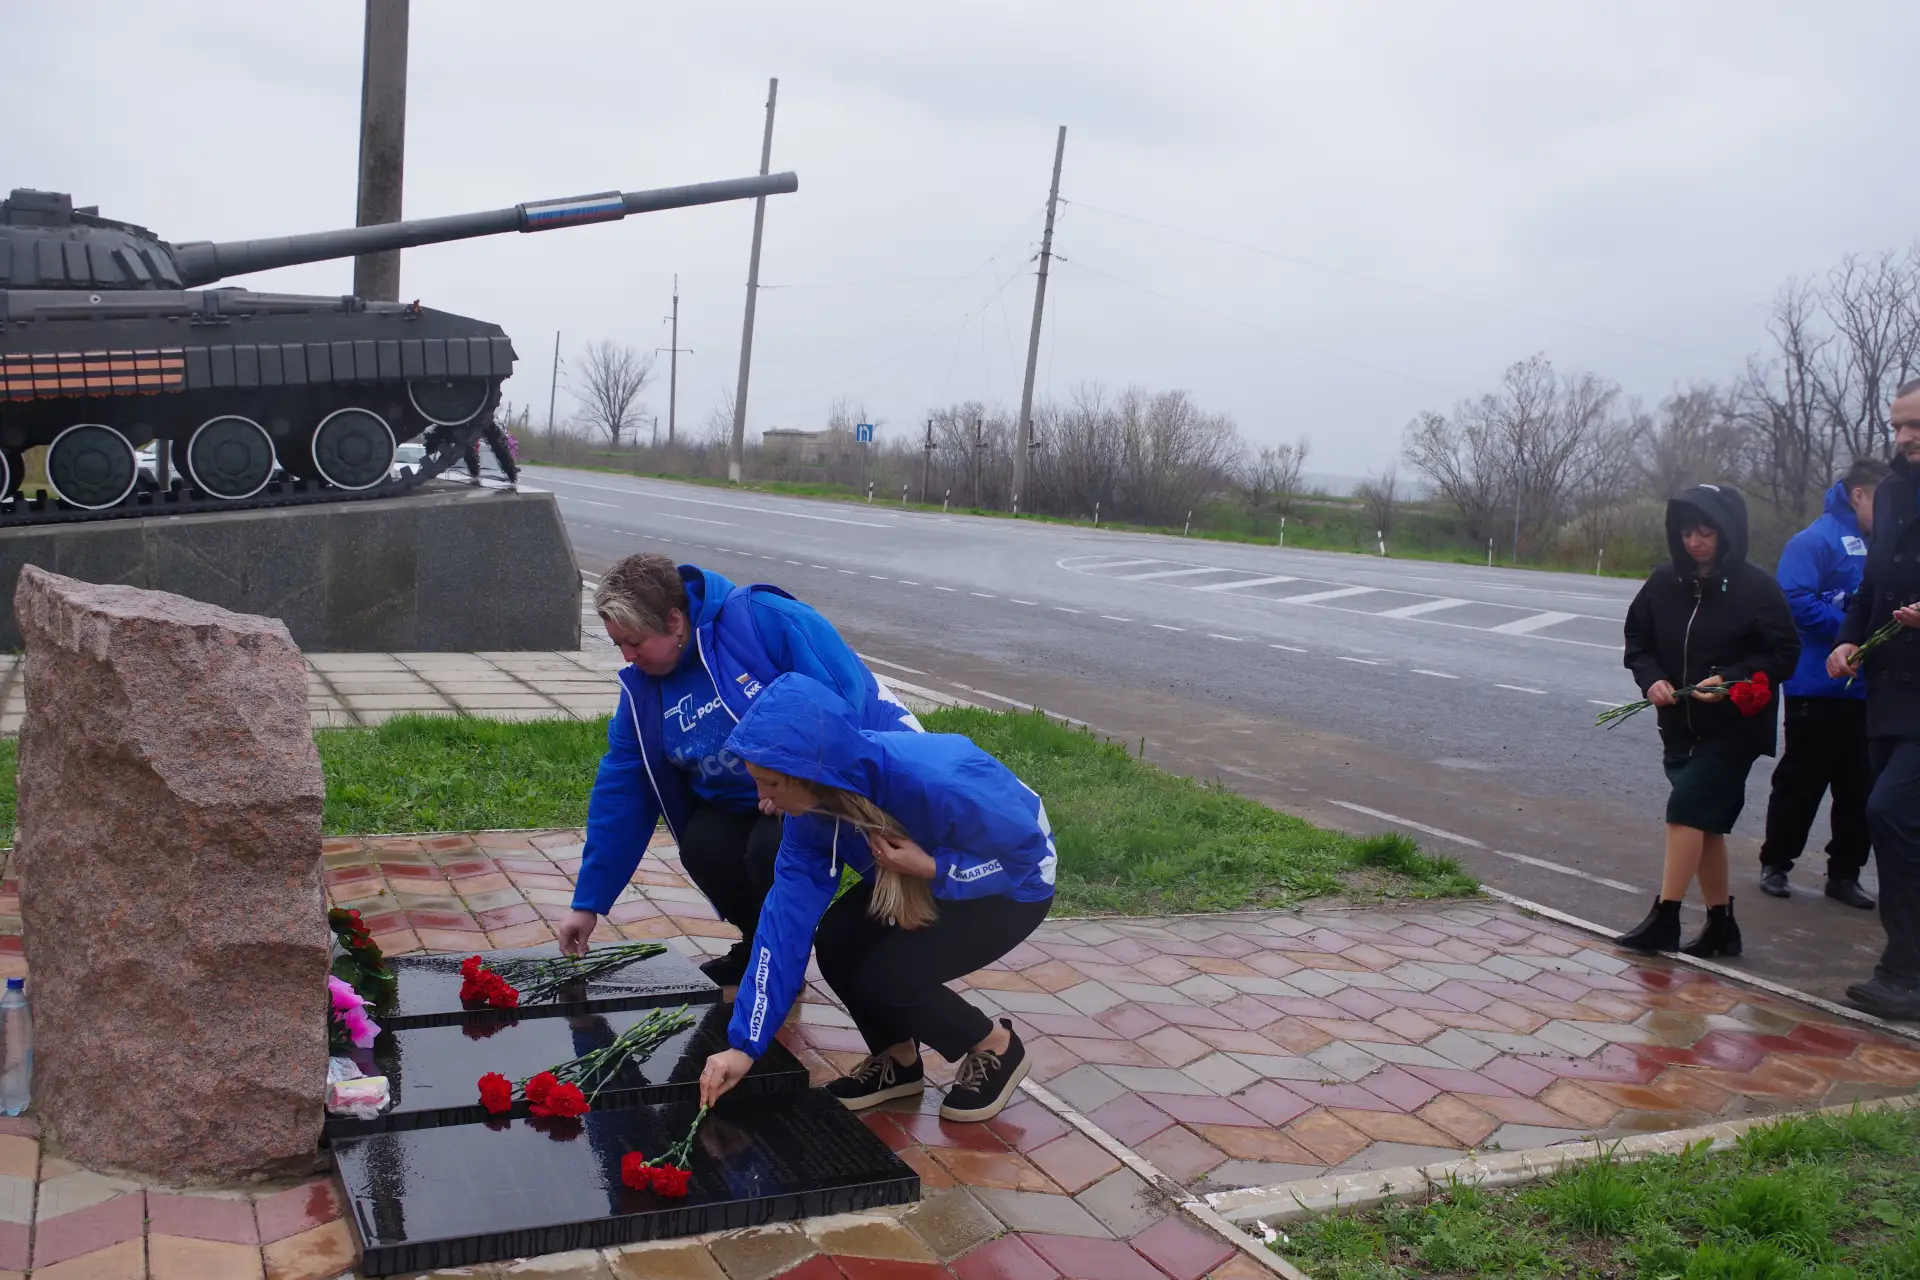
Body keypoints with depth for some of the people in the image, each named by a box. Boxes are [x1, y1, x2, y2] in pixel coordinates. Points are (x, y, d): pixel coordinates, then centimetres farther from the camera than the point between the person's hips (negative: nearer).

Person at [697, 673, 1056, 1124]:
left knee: (887, 976, -21)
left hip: (1013, 886, -6)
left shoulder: (939, 782, -41)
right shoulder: (813, 802, -20)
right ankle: (898, 1060, 11)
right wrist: (744, 1044, -23)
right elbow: (787, 917, -20)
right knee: (836, 944, -15)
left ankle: (996, 1048, 6)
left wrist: (932, 868, -35)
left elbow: (1028, 851, -25)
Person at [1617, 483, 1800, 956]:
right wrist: (1652, 678, -9)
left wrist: (1729, 679, -23)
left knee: (1686, 808, -14)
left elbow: (1783, 654, -9)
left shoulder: (1757, 588, -11)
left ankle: (1664, 919, -7)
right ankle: (1721, 925, 23)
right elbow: (1637, 640, 10)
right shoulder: (1664, 583, 2)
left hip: (1734, 727, -5)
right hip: (1680, 726, 6)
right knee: (1704, 822, 12)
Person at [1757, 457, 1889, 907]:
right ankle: (1774, 864, 18)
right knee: (1800, 783, 4)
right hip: (1820, 689, -7)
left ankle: (1844, 873, 21)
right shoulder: (1816, 540, -12)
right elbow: (1795, 600, -22)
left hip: (1865, 690, 7)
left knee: (1859, 787, 11)